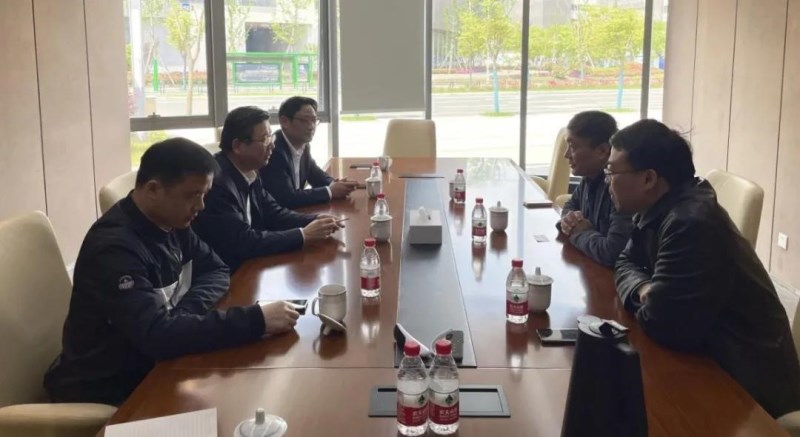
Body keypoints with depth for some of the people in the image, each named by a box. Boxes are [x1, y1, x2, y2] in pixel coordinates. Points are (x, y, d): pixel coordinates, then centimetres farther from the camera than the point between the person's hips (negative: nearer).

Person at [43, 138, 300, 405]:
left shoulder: (170, 223, 0)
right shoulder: (115, 247, -26)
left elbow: (215, 270, 6)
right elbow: (157, 334, -34)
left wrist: (188, 310, -16)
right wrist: (256, 320, -36)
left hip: (152, 366, 8)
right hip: (106, 391, -7)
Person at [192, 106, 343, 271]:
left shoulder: (249, 171, 2)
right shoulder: (217, 182, -24)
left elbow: (272, 212, 8)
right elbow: (242, 242, -27)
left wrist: (315, 220, -8)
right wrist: (303, 235, -22)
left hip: (246, 263, 8)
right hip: (225, 273, -8)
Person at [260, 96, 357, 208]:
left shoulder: (303, 145, 2)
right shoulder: (273, 150, -22)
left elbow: (315, 173, 16)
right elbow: (286, 198, -26)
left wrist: (334, 184, -5)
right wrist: (330, 191, -18)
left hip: (293, 211, 7)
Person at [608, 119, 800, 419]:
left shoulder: (691, 223, -28)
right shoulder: (658, 210, 2)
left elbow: (660, 323, -29)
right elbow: (626, 262, 11)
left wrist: (647, 302, -7)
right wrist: (644, 289, -11)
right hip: (710, 358, 8)